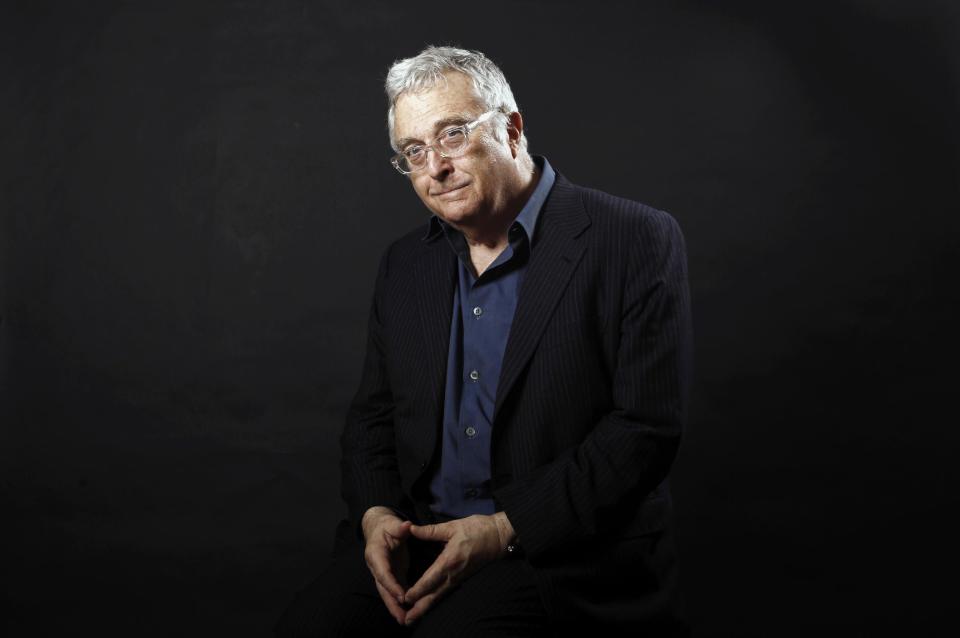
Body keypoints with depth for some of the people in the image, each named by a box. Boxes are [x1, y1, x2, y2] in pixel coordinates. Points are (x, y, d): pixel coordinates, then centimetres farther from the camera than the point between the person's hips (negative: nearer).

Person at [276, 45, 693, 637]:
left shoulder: (635, 241, -8)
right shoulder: (405, 263, 11)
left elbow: (646, 426, -13)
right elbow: (373, 414, 15)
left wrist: (506, 529, -17)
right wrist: (376, 514, -5)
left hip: (562, 542, -4)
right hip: (414, 535, 5)